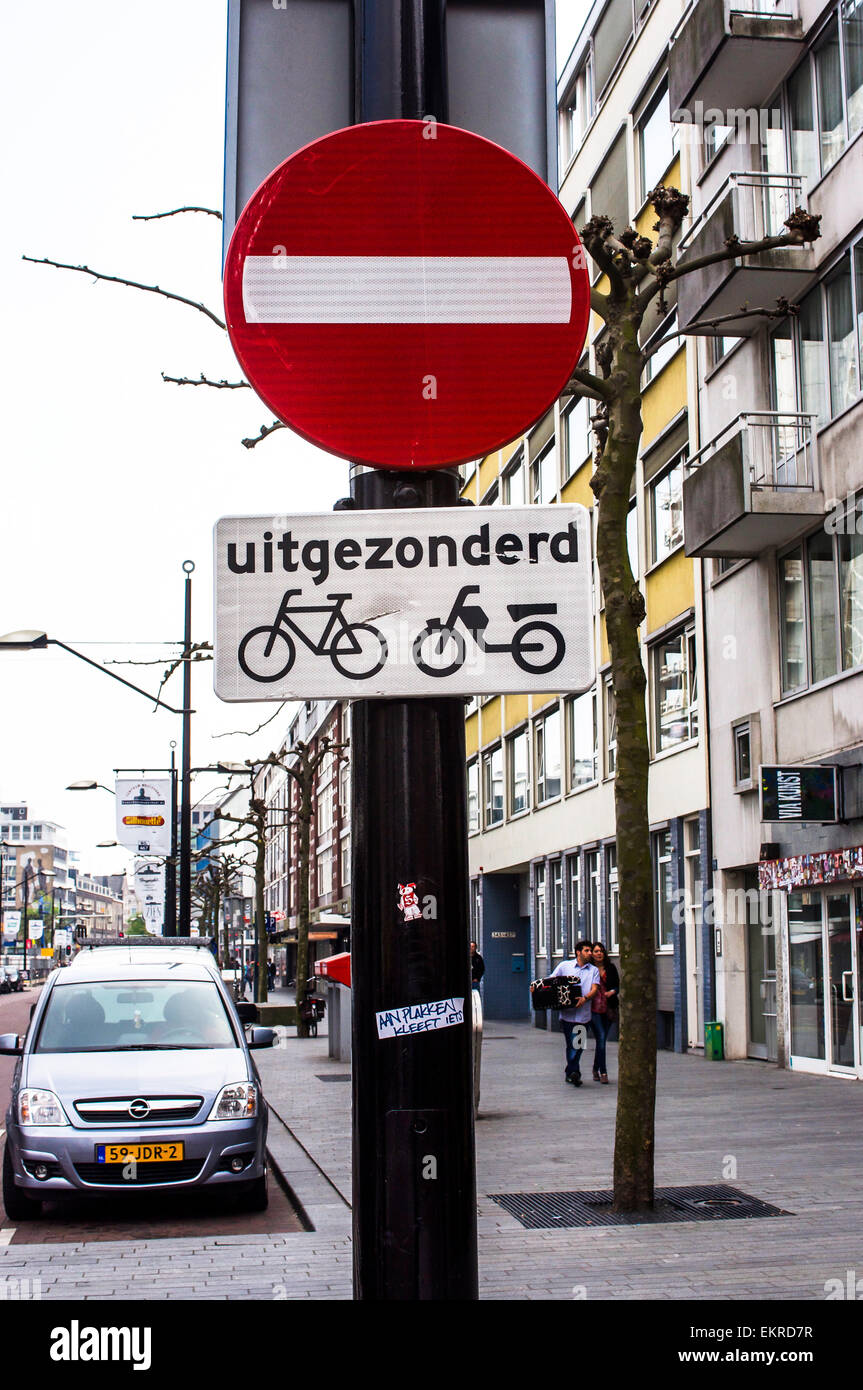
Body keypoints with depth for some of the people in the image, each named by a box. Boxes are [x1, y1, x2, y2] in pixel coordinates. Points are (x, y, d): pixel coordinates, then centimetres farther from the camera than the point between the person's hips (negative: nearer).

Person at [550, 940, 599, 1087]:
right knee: (571, 1046, -5)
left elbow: (594, 989, 0)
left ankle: (569, 1073, 18)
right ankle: (574, 1073, -2)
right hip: (567, 1013, -2)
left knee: (578, 1046, 4)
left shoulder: (594, 970, 12)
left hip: (584, 1013, 2)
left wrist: (585, 998, -20)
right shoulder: (564, 966, 9)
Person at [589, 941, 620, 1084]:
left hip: (608, 1008, 3)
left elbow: (617, 985, 11)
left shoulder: (611, 968, 8)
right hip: (594, 1008, -3)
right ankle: (603, 1072, -11)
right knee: (601, 1038, -13)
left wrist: (612, 992, -9)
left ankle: (596, 1069, 28)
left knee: (602, 1040, 11)